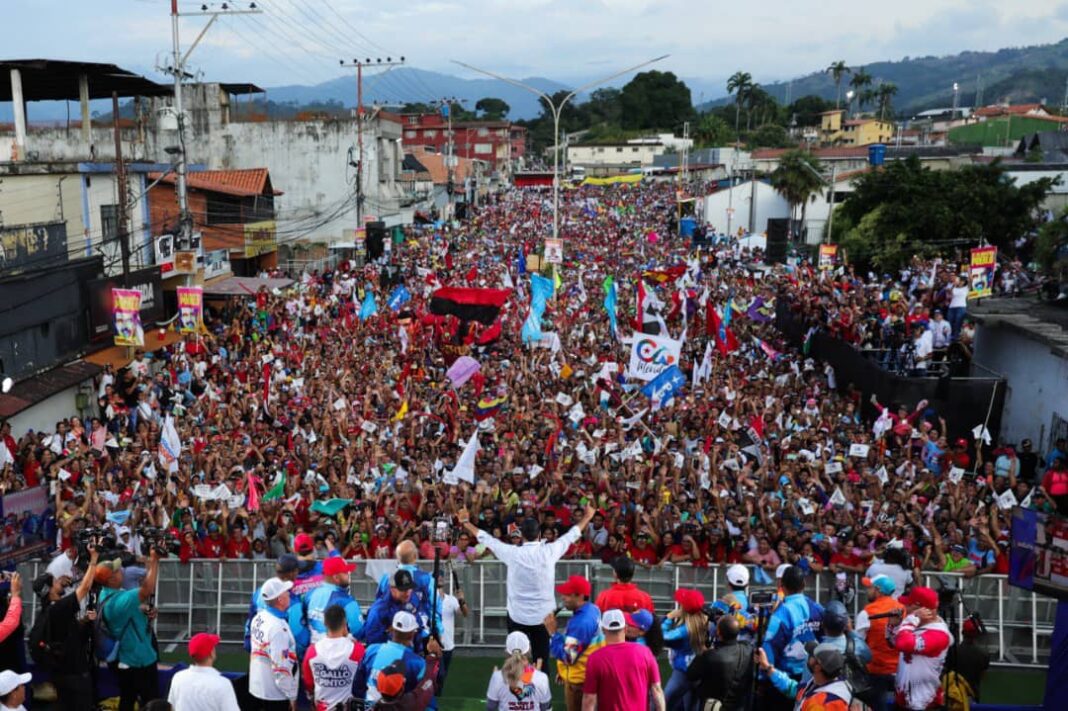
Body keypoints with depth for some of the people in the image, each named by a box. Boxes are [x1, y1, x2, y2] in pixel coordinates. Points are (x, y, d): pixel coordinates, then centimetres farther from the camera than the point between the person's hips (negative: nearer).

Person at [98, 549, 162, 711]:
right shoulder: (119, 600, -30)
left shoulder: (106, 594, 0)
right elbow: (148, 589, -40)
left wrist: (144, 610, -6)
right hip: (140, 659, -9)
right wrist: (154, 561, -32)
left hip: (125, 659, 9)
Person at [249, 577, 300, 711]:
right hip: (275, 693, -8)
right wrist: (292, 695, -15)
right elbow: (281, 666, -24)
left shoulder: (258, 618, 0)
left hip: (257, 687, 8)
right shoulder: (278, 627, -26)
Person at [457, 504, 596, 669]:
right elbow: (571, 535, 6)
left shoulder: (512, 553, -11)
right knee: (542, 660, 8)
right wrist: (587, 517, 21)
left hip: (517, 616, -1)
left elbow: (486, 539, 0)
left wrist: (465, 522, 13)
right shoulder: (549, 551, -9)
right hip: (543, 615, 1)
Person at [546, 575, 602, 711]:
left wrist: (552, 632, -24)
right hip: (584, 675, 10)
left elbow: (567, 657, -28)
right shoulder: (592, 609, 0)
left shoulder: (581, 622, -31)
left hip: (578, 680, -10)